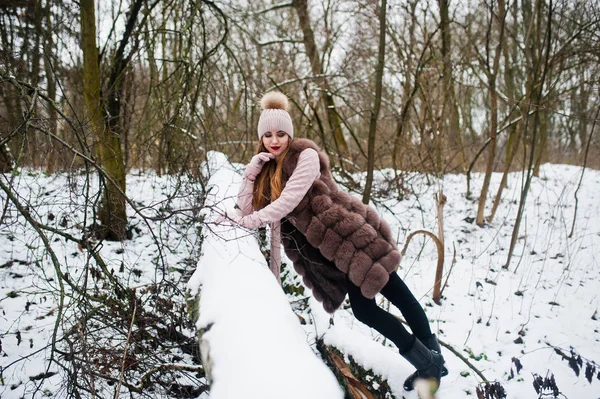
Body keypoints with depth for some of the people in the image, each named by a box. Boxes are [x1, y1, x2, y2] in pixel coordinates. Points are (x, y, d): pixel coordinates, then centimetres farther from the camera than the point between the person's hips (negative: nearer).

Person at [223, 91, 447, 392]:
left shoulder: (306, 155, -10)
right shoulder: (268, 168, 11)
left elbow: (288, 201, -21)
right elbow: (248, 208, 4)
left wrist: (248, 221, -18)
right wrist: (251, 170, -6)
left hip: (353, 235, -7)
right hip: (325, 250, 7)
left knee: (396, 293, -2)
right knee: (364, 309, 8)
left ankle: (431, 359, 16)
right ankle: (429, 361, 22)